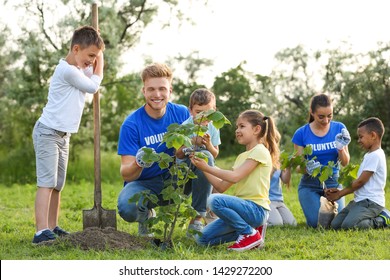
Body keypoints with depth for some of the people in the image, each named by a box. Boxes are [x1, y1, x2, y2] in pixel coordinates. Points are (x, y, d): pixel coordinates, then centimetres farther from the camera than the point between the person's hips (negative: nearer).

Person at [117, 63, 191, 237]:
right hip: (144, 184, -2)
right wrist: (138, 164, -43)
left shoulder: (181, 113, -5)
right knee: (126, 208, -35)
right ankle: (146, 216, 4)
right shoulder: (131, 124, -15)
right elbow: (126, 175, -19)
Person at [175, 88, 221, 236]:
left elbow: (215, 155, 4)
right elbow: (179, 155, -11)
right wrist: (193, 142, -27)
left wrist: (208, 144, -17)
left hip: (203, 172, 5)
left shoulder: (213, 128, 2)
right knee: (204, 156, -32)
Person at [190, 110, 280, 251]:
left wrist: (207, 167, -15)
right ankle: (249, 229, 9)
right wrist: (203, 168, 4)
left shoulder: (260, 151, -6)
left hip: (256, 209, -8)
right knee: (202, 238, -1)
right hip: (244, 207, 8)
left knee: (215, 200, -31)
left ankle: (250, 234, -13)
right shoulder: (242, 157, 20)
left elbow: (235, 177, -20)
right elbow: (221, 187, 12)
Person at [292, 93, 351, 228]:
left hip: (333, 182, 1)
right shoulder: (301, 134, -8)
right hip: (310, 184, -1)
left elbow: (345, 163, -1)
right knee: (317, 223, -18)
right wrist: (307, 168, -27)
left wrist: (341, 148, -22)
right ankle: (314, 207, 18)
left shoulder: (339, 128, -4)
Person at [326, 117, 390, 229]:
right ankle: (378, 215, 7)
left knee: (347, 225, -29)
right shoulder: (369, 155, 20)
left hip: (371, 202, -10)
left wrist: (339, 194, -6)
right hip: (359, 200, 10)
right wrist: (340, 192, 7)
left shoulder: (375, 156, -13)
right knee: (335, 224, -1)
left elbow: (361, 181, -15)